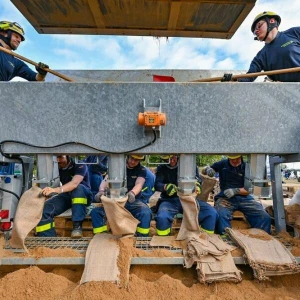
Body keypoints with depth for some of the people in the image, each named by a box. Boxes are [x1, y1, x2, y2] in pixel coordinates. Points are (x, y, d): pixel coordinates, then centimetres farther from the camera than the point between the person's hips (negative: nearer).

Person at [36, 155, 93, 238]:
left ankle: (77, 225, -32)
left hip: (83, 195, -4)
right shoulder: (57, 167, -4)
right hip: (66, 195, 5)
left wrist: (56, 190, -53)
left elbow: (74, 183, -37)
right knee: (44, 209, -19)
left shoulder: (80, 166, -20)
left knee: (78, 188, -38)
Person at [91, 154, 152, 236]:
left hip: (134, 201, -1)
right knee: (95, 212, -21)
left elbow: (139, 184, -17)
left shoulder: (141, 170, 2)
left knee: (146, 213, -32)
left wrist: (132, 193, -41)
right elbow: (106, 180, -9)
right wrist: (101, 191, -33)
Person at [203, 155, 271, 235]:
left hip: (244, 197, 2)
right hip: (226, 197, -1)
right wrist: (207, 169, -9)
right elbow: (203, 171, 16)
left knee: (265, 217, -22)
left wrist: (236, 190, -17)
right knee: (221, 215, -35)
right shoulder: (222, 164, 9)